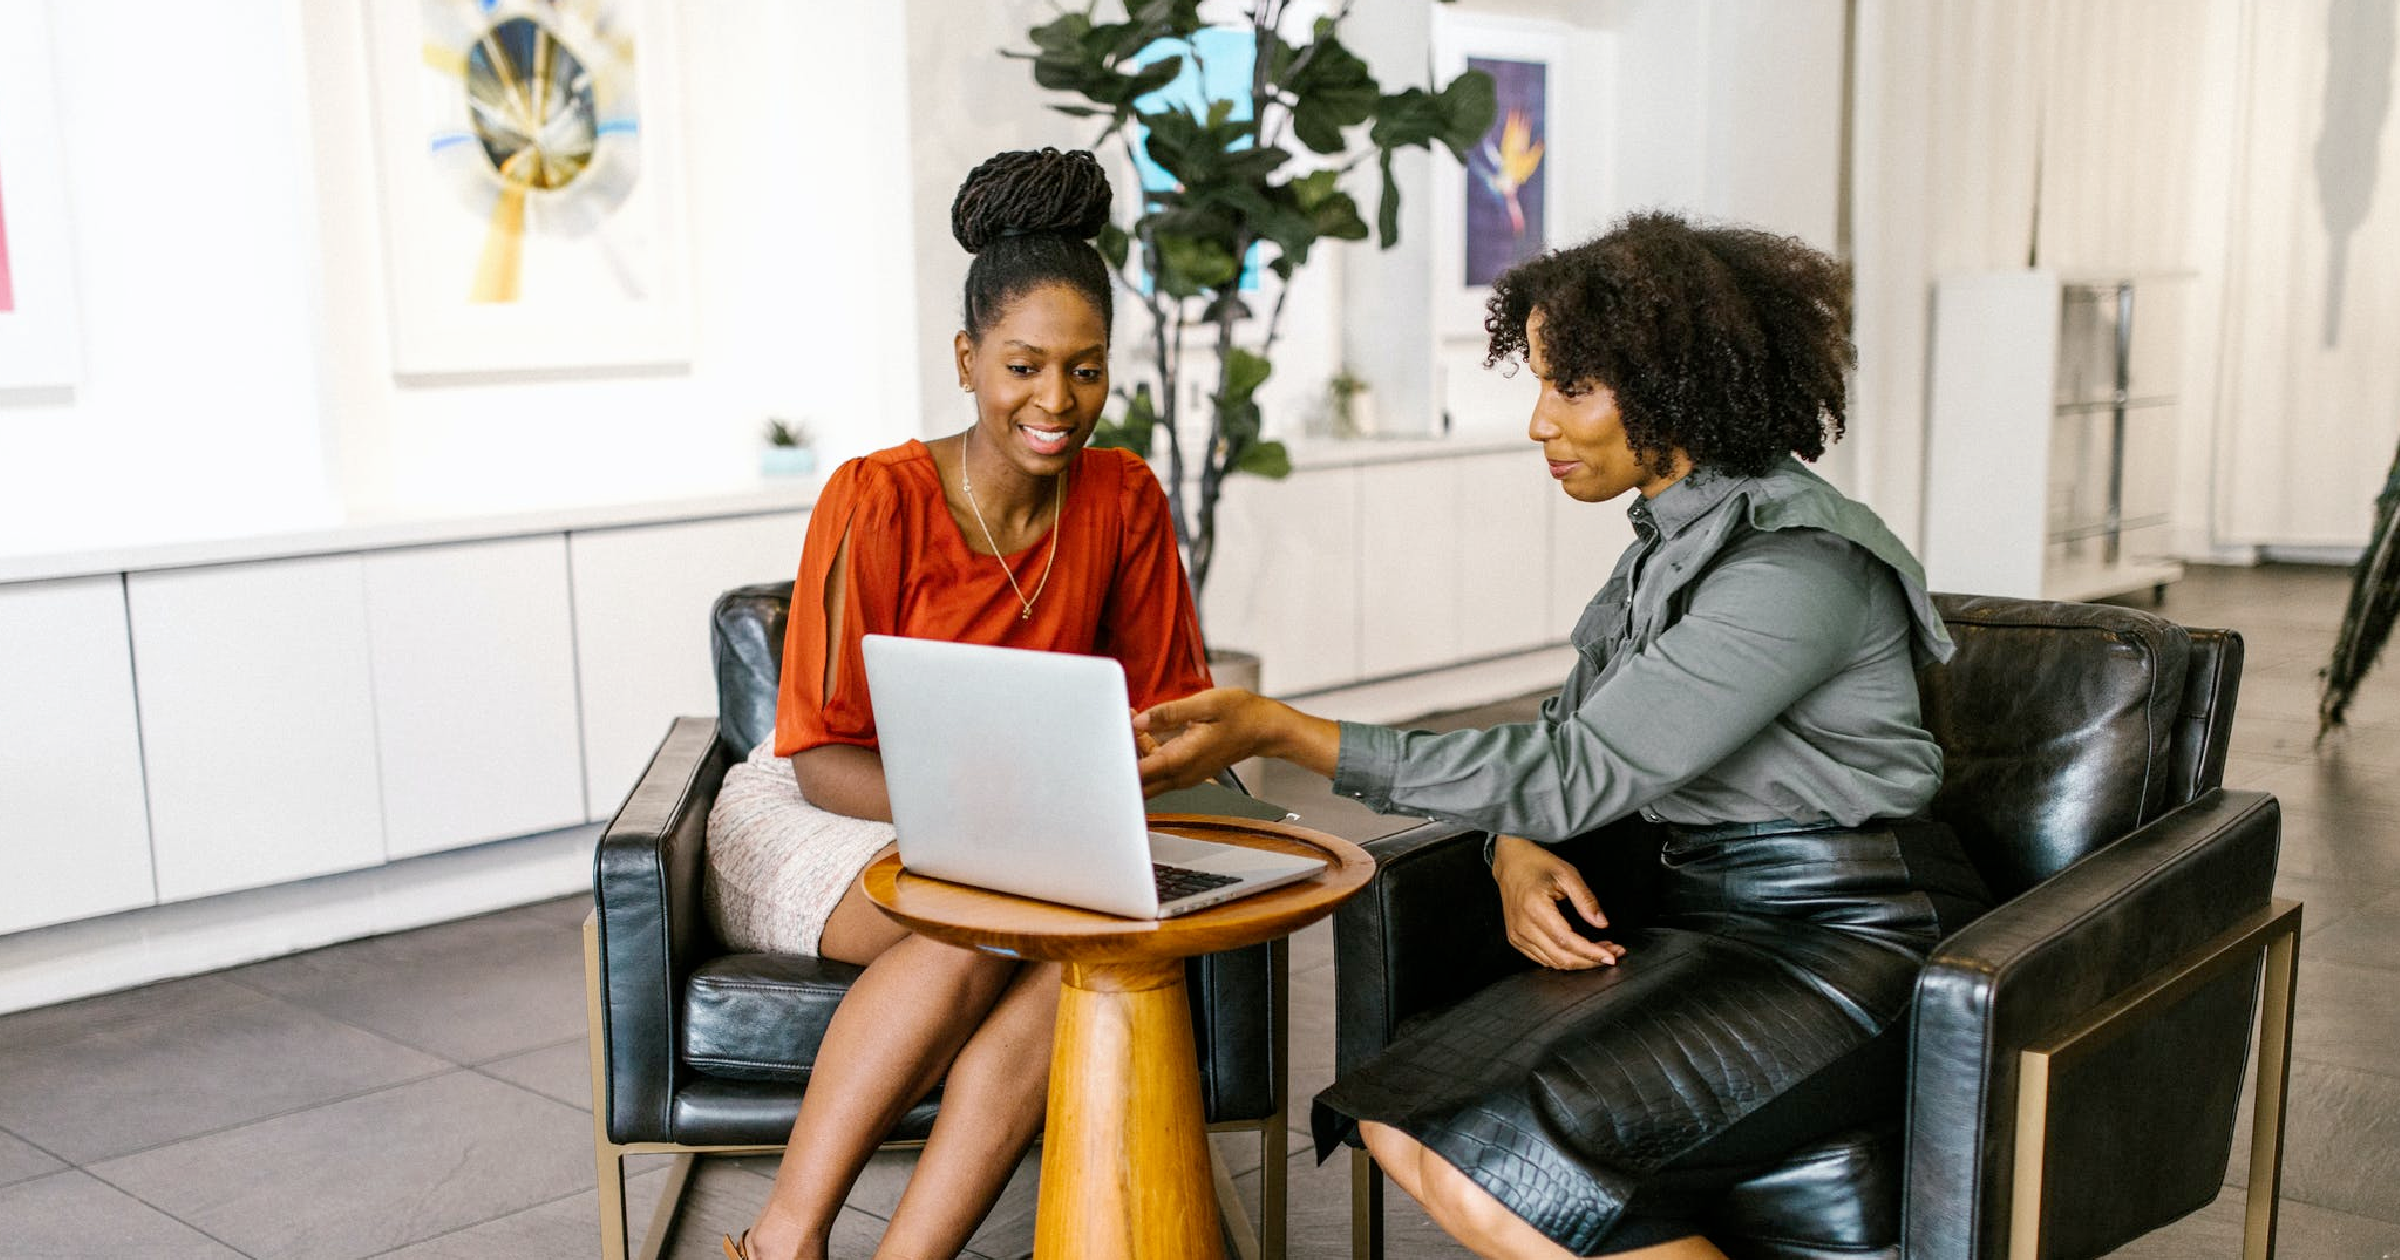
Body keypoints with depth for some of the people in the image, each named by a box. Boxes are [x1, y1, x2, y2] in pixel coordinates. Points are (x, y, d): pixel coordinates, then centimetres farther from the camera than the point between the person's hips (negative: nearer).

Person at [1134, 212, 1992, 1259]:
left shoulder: (1797, 565, -18)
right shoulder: (1669, 541, 11)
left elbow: (1578, 771, -22)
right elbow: (1561, 747, 15)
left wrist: (1279, 729, -24)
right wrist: (1518, 858, -10)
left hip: (1845, 935, -8)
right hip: (1706, 919, 8)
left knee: (1513, 1158, -26)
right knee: (1402, 1121, -13)